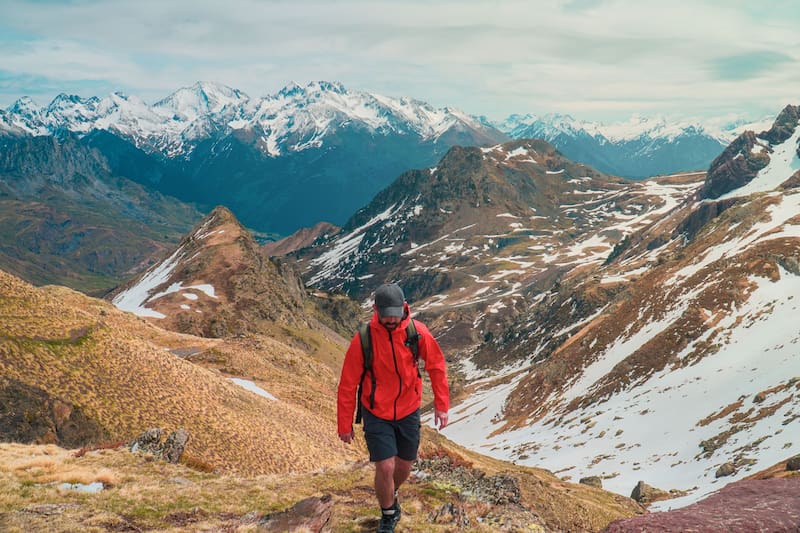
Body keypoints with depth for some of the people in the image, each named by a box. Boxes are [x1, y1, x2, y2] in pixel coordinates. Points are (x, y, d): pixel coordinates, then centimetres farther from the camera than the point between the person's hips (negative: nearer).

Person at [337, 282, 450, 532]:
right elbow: (347, 385, -12)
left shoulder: (417, 331, -15)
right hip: (376, 414, -3)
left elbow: (436, 366, -2)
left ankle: (391, 495, 49)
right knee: (385, 467, -8)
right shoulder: (363, 339, -21)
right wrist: (345, 425, -6)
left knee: (404, 465, 15)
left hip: (409, 412, 3)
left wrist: (442, 405, -1)